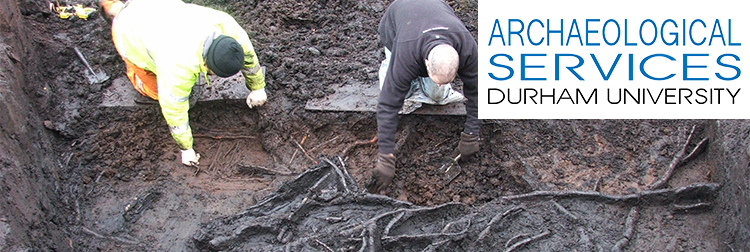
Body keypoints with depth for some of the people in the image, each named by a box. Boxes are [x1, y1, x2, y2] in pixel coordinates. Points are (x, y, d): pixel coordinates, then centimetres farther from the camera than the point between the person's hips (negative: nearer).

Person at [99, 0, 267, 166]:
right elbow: (174, 112, -28)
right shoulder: (179, 66, -42)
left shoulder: (226, 26, -30)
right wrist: (186, 148, -15)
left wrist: (257, 87, 3)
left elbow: (248, 54, -9)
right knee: (155, 92, 11)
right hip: (130, 31, -4)